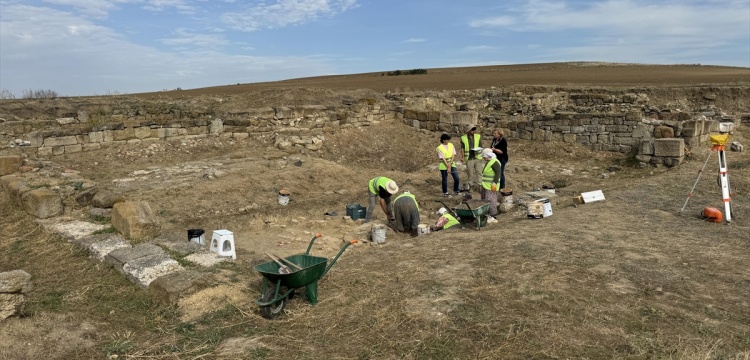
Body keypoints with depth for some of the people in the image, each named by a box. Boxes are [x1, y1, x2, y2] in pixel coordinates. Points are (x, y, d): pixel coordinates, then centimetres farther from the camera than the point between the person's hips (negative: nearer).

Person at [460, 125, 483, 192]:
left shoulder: (478, 136, 2)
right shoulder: (463, 138, 0)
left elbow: (480, 146, 5)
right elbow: (462, 148, 5)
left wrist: (478, 149, -17)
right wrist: (463, 157, -1)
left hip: (477, 157, 0)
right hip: (469, 158, 0)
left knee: (478, 172, -3)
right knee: (470, 172, 7)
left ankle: (479, 184, 3)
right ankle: (469, 184, 24)